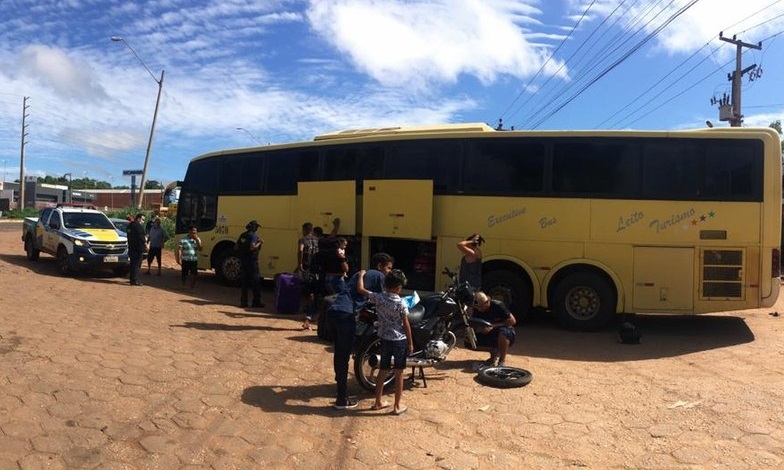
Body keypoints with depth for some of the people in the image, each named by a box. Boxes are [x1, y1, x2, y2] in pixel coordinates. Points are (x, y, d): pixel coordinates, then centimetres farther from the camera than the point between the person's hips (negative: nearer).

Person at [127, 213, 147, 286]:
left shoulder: (130, 225, 17)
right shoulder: (138, 226, -15)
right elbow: (141, 237, -18)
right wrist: (145, 244, -8)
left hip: (131, 247, 10)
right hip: (138, 248, -10)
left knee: (133, 264, 16)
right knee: (136, 264, -8)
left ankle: (132, 279, 23)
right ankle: (135, 280, -9)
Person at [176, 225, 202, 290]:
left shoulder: (197, 239, 7)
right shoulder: (183, 239, -4)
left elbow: (200, 249, -4)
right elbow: (179, 249, -6)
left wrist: (197, 240, -11)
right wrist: (179, 259, -12)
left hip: (194, 260, 2)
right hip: (185, 260, -2)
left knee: (193, 275, -4)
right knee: (184, 274, 9)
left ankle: (192, 287, 5)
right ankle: (183, 286, 32)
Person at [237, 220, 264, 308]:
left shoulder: (243, 235, 11)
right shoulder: (253, 235, -13)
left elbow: (237, 247, 14)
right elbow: (252, 247, -25)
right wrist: (259, 243, -11)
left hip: (243, 260, 8)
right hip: (252, 260, -8)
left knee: (245, 281, 13)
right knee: (256, 281, -1)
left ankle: (243, 302, 15)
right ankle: (256, 302, -1)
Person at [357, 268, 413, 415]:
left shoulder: (378, 298, -8)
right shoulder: (401, 303, -15)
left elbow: (360, 289, -3)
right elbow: (406, 325, -10)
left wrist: (361, 274, 14)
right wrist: (411, 343, -1)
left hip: (384, 340, 4)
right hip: (400, 341, -4)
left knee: (382, 371, 17)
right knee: (398, 374, 6)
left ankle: (378, 402, 27)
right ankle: (397, 406, 14)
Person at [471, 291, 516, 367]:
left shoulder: (498, 306, -21)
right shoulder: (477, 310, -8)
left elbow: (512, 321, -22)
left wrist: (494, 326, -27)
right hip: (488, 335, 5)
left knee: (503, 332, -41)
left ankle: (502, 360, -17)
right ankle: (494, 352, 7)